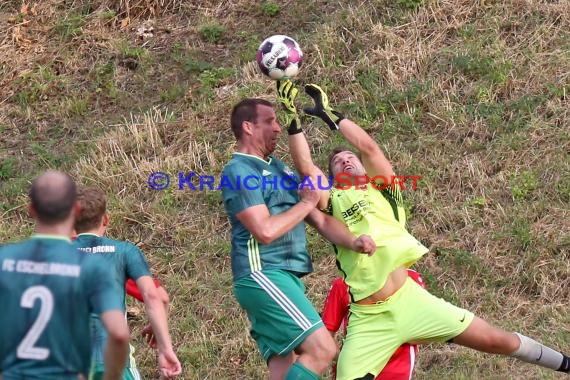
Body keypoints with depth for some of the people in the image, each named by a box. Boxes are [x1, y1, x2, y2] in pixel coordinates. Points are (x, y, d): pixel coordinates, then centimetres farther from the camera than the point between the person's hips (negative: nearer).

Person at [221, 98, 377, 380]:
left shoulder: (278, 168, 20)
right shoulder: (238, 171, -8)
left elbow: (319, 219, 19)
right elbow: (265, 231, -19)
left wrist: (353, 242, 1)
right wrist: (306, 203, -6)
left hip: (286, 277, 9)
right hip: (263, 275, -9)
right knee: (321, 349, -18)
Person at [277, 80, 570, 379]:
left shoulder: (381, 189, 10)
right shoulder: (331, 202, 8)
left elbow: (368, 147, -4)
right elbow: (305, 167, -7)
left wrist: (330, 114, -2)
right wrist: (294, 119, -10)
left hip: (409, 300, 0)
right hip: (368, 320, 0)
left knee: (496, 340, 1)